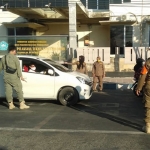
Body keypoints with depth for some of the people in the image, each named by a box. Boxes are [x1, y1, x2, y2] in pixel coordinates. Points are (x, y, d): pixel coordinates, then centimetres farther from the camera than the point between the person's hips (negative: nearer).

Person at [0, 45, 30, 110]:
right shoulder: (15, 58, -9)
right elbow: (18, 68, -12)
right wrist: (21, 76, -11)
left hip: (6, 77, 6)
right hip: (14, 77, -6)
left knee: (8, 90, 7)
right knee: (19, 90, 1)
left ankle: (10, 104, 11)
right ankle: (22, 104, 3)